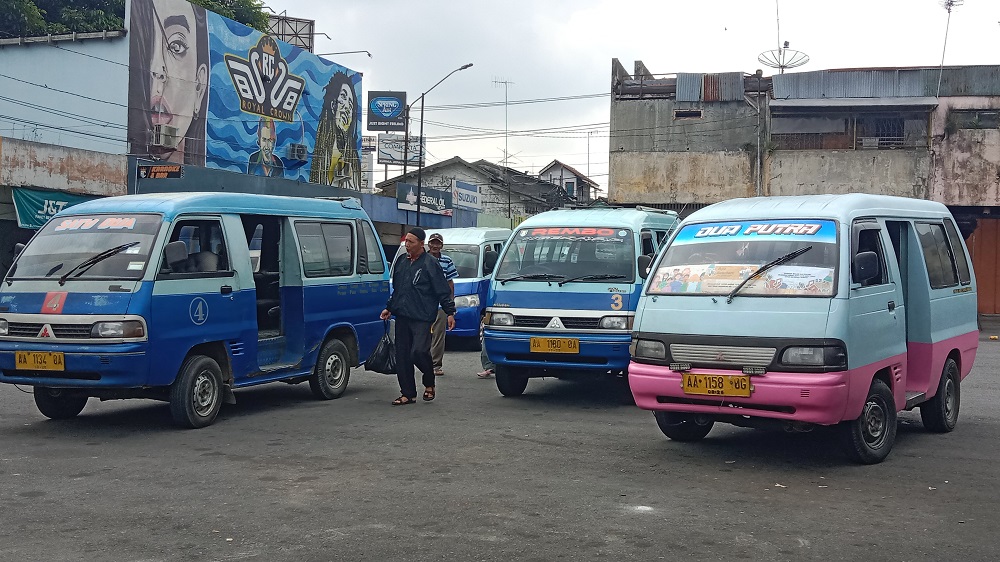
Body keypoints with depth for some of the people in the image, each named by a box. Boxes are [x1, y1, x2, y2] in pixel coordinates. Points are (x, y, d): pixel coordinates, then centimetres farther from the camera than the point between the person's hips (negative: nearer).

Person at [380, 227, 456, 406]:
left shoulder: (430, 264, -5)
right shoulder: (401, 261, 14)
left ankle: (429, 384, 9)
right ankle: (408, 393, 12)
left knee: (419, 351, -17)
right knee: (402, 355, 4)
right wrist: (389, 308, 25)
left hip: (422, 317, -6)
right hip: (401, 316, 6)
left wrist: (450, 312, -9)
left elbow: (443, 291, -5)